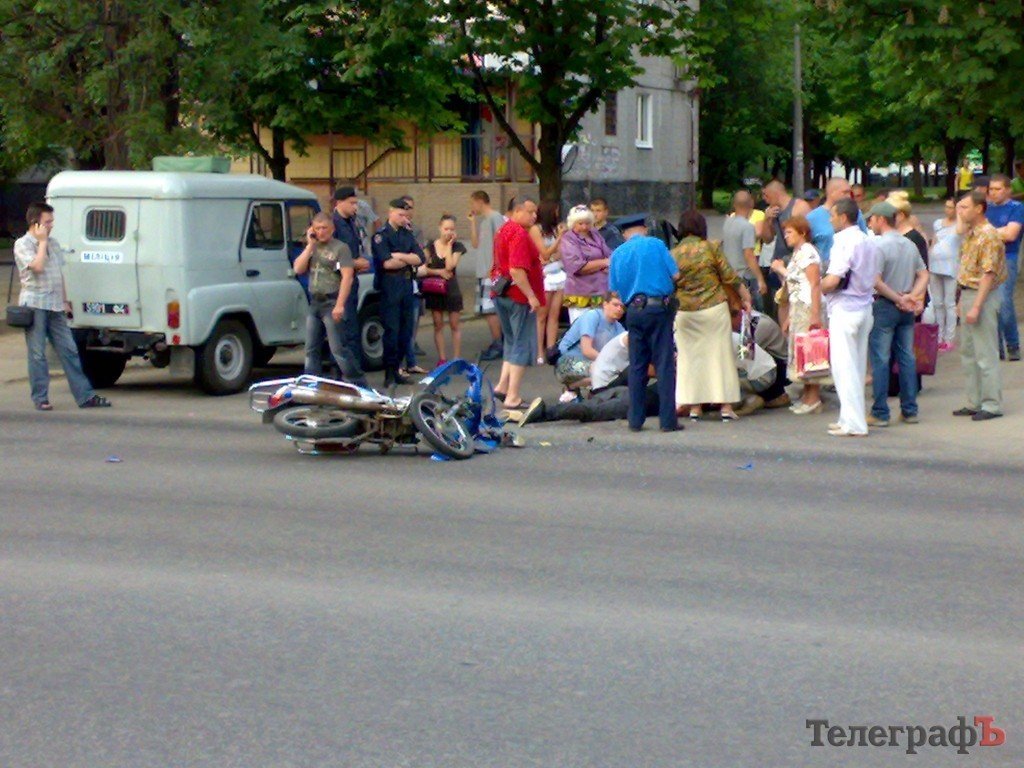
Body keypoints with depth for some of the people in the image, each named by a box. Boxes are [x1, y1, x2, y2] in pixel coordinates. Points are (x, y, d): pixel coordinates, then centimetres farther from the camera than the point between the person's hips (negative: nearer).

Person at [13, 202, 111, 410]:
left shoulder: (53, 243, 14)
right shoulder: (22, 244, -6)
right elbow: (37, 266, -22)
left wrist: (64, 301, 15)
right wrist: (42, 241, -12)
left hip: (55, 306, 6)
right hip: (34, 305, -6)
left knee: (69, 350, 5)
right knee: (37, 354, -2)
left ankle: (85, 396, 6)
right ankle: (40, 398, 4)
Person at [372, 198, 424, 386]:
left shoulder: (408, 234, 15)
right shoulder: (381, 235, -5)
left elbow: (419, 258, 4)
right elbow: (387, 263, -16)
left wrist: (399, 256, -11)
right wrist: (409, 259, -1)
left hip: (407, 285, 6)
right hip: (390, 286, -6)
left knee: (406, 330, 7)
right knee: (391, 330, -8)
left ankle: (396, 369, 15)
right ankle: (389, 373, -5)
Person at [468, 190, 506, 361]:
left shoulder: (495, 218, -9)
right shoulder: (481, 220, 17)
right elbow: (475, 244, 15)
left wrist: (493, 267, -18)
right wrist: (473, 222, 10)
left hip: (492, 272, -9)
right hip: (483, 272, 9)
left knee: (490, 309, -10)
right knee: (488, 310, 11)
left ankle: (497, 345, -7)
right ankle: (496, 344, 15)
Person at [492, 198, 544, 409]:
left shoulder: (504, 230, 14)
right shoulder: (519, 234, -18)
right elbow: (516, 270, -26)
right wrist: (531, 296, -26)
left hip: (501, 294, 10)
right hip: (519, 295, -10)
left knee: (512, 341, 20)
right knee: (523, 345, -4)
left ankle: (503, 385, 16)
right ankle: (513, 397, -4)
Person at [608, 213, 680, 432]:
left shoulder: (618, 253, 7)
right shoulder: (656, 244, -2)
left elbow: (614, 290, 8)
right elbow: (676, 275, -5)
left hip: (633, 310, 3)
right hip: (659, 308, -3)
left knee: (637, 366, 9)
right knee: (664, 364, -1)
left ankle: (635, 420, 11)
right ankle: (668, 420, -3)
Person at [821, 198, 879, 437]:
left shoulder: (844, 242, -16)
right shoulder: (868, 242, 12)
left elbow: (832, 281, -22)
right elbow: (876, 278, 16)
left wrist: (819, 287, -3)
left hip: (844, 309, -9)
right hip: (864, 307, 9)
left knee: (844, 367, -4)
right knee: (857, 366, 14)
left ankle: (853, 424, -5)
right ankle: (851, 417, 20)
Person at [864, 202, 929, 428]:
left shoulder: (879, 245, -13)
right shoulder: (910, 245, 10)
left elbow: (875, 281, -21)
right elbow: (924, 275, 11)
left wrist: (898, 299, -12)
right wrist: (912, 296, -1)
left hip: (884, 307, -7)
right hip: (906, 310, 7)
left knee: (880, 360, -2)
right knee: (907, 358, 10)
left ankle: (880, 413, -2)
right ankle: (910, 411, 13)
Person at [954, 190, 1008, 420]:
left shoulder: (989, 235, -17)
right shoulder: (970, 234, 13)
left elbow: (988, 274, -21)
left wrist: (976, 306, -24)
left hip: (983, 297, -10)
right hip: (967, 293, 10)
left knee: (986, 354, -5)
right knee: (968, 352, 14)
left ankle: (992, 405, 0)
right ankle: (974, 402, 21)